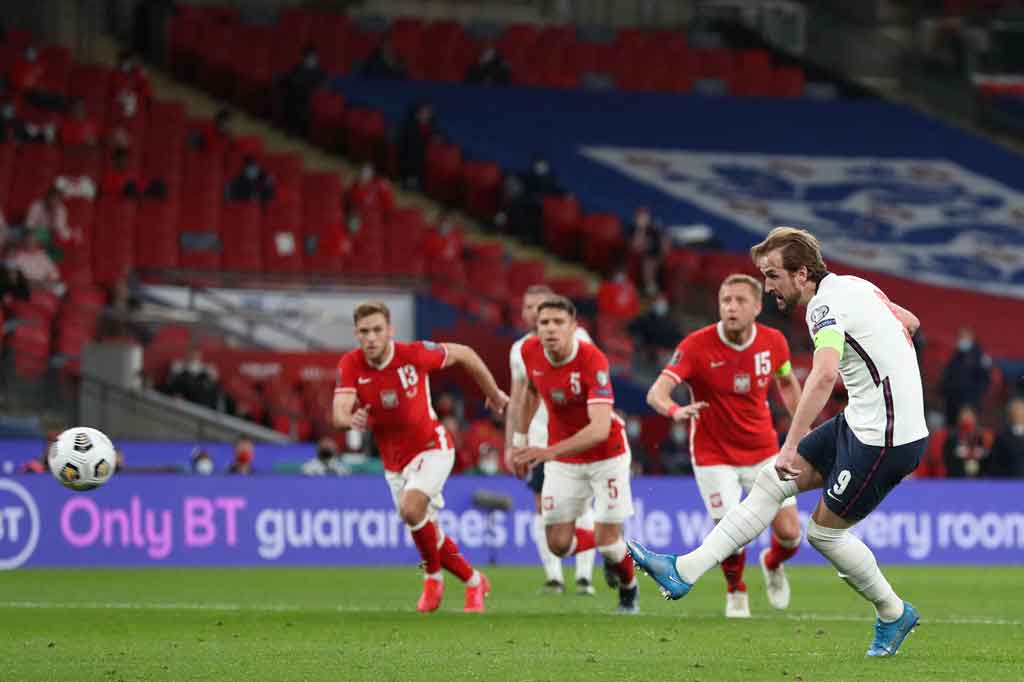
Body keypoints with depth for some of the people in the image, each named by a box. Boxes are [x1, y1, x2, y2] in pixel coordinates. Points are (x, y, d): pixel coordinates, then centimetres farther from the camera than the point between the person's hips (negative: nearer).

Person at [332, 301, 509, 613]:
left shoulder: (413, 354, -20)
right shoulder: (351, 365, -14)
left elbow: (464, 354, -3)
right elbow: (339, 412, -25)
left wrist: (493, 394, 8)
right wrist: (351, 419, -49)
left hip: (431, 449, -4)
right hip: (394, 462, 5)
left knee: (411, 508, -29)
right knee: (428, 532, 11)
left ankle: (433, 576, -6)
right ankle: (474, 582, 34)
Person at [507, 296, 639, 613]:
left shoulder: (592, 360, -30)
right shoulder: (529, 351, -13)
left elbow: (600, 428, -39)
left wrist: (549, 452, -48)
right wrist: (519, 440, 10)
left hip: (606, 454, -4)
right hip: (562, 461, 4)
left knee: (608, 541, -5)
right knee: (559, 544, -3)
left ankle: (629, 590, 28)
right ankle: (607, 545, 30)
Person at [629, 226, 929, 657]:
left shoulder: (827, 306, -20)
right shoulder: (852, 286, 8)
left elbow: (824, 376, -38)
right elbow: (909, 322, 24)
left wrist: (792, 446, -43)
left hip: (886, 440, -10)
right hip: (861, 423, 10)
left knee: (824, 531, 4)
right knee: (772, 483, 6)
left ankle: (893, 615, 23)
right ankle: (684, 571, 5)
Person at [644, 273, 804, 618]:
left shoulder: (773, 342, -8)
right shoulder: (697, 346, -20)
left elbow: (787, 382, 14)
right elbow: (656, 393, -30)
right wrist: (675, 411, -52)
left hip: (763, 451, 3)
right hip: (714, 455, -3)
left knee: (789, 533, -3)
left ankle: (772, 564, 35)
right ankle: (736, 592, 23)